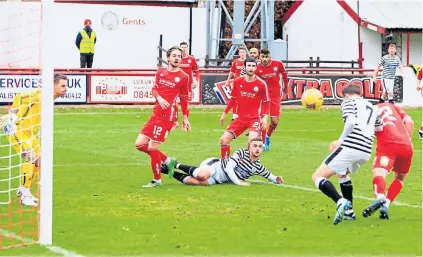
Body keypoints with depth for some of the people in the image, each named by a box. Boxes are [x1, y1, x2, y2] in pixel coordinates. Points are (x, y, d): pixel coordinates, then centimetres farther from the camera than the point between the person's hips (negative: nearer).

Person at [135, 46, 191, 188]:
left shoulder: (183, 77, -2)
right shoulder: (161, 72, 9)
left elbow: (184, 98, 6)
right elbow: (154, 89, 13)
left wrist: (185, 118, 9)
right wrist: (159, 98, -9)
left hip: (167, 115, -6)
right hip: (156, 113, 6)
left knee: (152, 147, -9)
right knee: (140, 144, 3)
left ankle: (157, 180, 7)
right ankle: (167, 161, 20)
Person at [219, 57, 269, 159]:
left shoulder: (261, 84, -8)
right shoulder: (237, 81, 1)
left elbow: (266, 102, 2)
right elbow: (232, 98, 14)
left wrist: (265, 117, -11)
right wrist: (225, 113, 17)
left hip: (254, 119, -4)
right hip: (240, 118, 4)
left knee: (252, 141, -28)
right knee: (224, 140, -4)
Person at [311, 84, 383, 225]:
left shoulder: (348, 102, 4)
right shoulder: (372, 107, 26)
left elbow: (351, 121, -15)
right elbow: (379, 128, 31)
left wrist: (341, 140, -7)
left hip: (350, 148, -7)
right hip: (366, 153, 8)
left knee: (317, 177, -4)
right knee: (342, 174, 35)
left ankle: (340, 202, -28)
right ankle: (349, 211, 28)